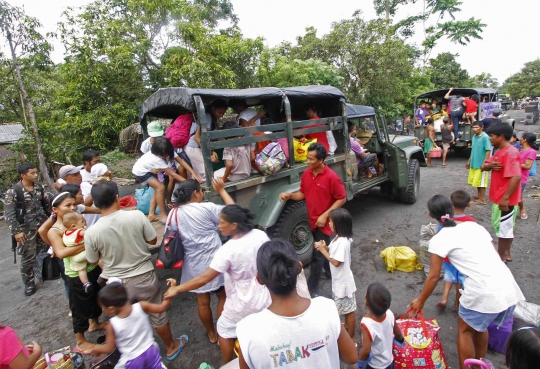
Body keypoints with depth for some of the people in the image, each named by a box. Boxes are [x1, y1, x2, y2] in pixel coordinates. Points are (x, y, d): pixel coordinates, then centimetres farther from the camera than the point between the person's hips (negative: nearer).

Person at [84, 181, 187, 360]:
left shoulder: (91, 232, -18)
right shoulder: (136, 216, -21)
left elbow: (93, 261, -1)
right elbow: (153, 240, -7)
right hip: (144, 277, 0)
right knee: (157, 315, 20)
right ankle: (171, 347, 41)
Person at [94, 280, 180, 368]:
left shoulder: (112, 325, -22)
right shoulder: (141, 306, -20)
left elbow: (109, 348, -9)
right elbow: (162, 308, -10)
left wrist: (97, 348, 11)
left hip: (132, 361, -3)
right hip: (150, 351, 3)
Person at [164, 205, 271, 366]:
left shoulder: (227, 250, -28)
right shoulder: (260, 235, -13)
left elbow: (204, 278, -25)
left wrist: (177, 289, -14)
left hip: (243, 305, -5)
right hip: (264, 298, 6)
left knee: (224, 330, 22)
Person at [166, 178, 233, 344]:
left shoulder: (173, 215, -1)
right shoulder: (206, 208, -18)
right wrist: (221, 190, -2)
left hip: (192, 265, 5)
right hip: (213, 263, -5)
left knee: (202, 301, 20)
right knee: (223, 297, 16)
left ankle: (211, 334, 39)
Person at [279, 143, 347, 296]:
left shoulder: (332, 177, -22)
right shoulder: (306, 174, -1)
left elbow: (342, 198, -15)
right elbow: (302, 194, 8)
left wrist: (325, 215, -21)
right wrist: (289, 195, -12)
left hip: (324, 222, -7)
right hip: (312, 220, 7)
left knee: (317, 255, 1)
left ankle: (311, 288, 15)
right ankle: (331, 272, 48)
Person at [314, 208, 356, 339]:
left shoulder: (342, 242, -30)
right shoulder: (339, 238, -2)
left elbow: (336, 262, -27)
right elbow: (334, 251, 8)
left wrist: (323, 250, -20)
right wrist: (325, 247, -9)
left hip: (343, 281, -9)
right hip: (339, 280, 9)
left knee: (349, 310, 10)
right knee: (345, 308, 27)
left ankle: (351, 338, 27)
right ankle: (347, 327, 47)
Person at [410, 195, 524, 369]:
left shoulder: (439, 239, -4)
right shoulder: (474, 225, 13)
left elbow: (434, 277, 1)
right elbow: (496, 257, 18)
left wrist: (420, 300, 14)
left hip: (484, 294, -7)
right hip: (510, 288, 7)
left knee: (465, 330, 20)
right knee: (479, 325, 31)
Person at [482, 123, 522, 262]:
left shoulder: (511, 152, -22)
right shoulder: (500, 151, 10)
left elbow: (516, 177, -29)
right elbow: (484, 166, 10)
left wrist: (506, 198, -28)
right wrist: (490, 165, -14)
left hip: (505, 199, -10)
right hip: (498, 197, 10)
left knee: (503, 228, 2)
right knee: (505, 227, 19)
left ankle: (500, 257, 15)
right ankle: (506, 253, 33)